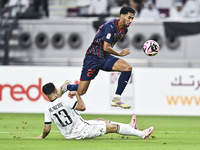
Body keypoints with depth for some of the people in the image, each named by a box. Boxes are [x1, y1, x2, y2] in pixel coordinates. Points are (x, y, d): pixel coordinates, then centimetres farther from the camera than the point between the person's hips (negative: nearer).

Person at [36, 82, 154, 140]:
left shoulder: (48, 109, -5)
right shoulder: (64, 100, -21)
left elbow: (47, 129, -5)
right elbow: (82, 107, -17)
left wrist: (42, 136, 14)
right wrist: (77, 94, -7)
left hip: (69, 135, 7)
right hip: (81, 131, -7)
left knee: (102, 121, 25)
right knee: (113, 127, 4)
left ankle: (130, 127, 37)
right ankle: (142, 134, 12)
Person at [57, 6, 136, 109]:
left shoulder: (124, 30, 4)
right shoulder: (111, 26, -22)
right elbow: (106, 48, -23)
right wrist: (120, 54, -10)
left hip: (105, 58, 7)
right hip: (93, 57, -7)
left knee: (128, 68, -19)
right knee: (81, 92, -7)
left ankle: (116, 99, -14)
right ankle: (66, 86, 30)